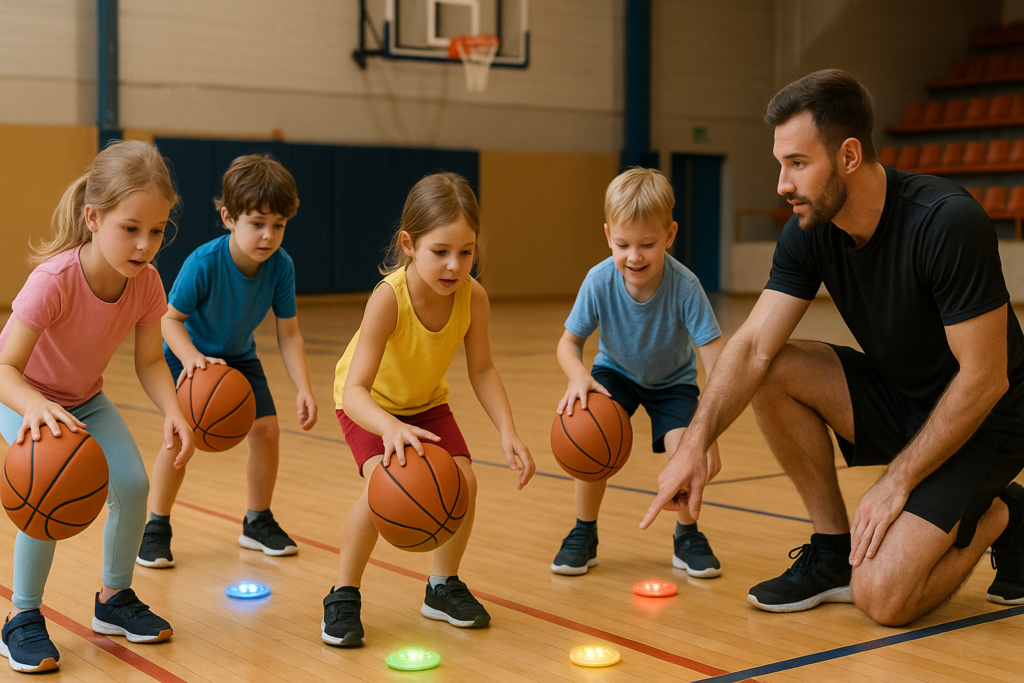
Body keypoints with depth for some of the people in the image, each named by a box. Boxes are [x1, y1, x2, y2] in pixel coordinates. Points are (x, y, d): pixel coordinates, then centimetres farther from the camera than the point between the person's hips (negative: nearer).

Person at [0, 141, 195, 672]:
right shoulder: (54, 280, -38)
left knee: (132, 484, -11)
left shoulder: (146, 282, -22)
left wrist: (174, 410, -31)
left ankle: (115, 598, 13)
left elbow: (149, 361, -12)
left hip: (85, 398, 5)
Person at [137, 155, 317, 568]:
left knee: (266, 428, -7)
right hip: (189, 355, -4)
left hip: (239, 357, 4)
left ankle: (258, 522, 14)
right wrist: (192, 357, -44)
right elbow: (170, 318, -25)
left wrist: (304, 388, -24)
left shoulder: (281, 266, -22)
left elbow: (288, 334, -14)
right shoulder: (203, 263, -33)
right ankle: (157, 527, 1)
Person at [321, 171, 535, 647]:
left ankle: (443, 587, 13)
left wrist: (508, 432, -25)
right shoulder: (389, 298, -38)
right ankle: (343, 596, -5)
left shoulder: (473, 297, -26)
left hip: (426, 400, 4)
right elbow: (354, 391, -44)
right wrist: (391, 429, -64)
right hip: (370, 402, -4)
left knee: (463, 482, -13)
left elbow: (481, 370, -12)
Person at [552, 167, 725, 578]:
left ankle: (687, 536, 6)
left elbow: (716, 362, -34)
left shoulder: (684, 286, -33)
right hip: (617, 373, 1)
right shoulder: (599, 281, -28)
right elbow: (569, 342, -15)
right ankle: (584, 534, 4)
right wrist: (578, 377, -39)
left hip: (672, 380, -1)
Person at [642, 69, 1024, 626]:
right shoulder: (809, 232, -9)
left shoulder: (949, 223, -28)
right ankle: (833, 552, -1)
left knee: (881, 597, -21)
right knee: (776, 373, -17)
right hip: (898, 395, 7)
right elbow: (754, 346, -14)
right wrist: (694, 445, -28)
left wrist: (897, 481, -22)